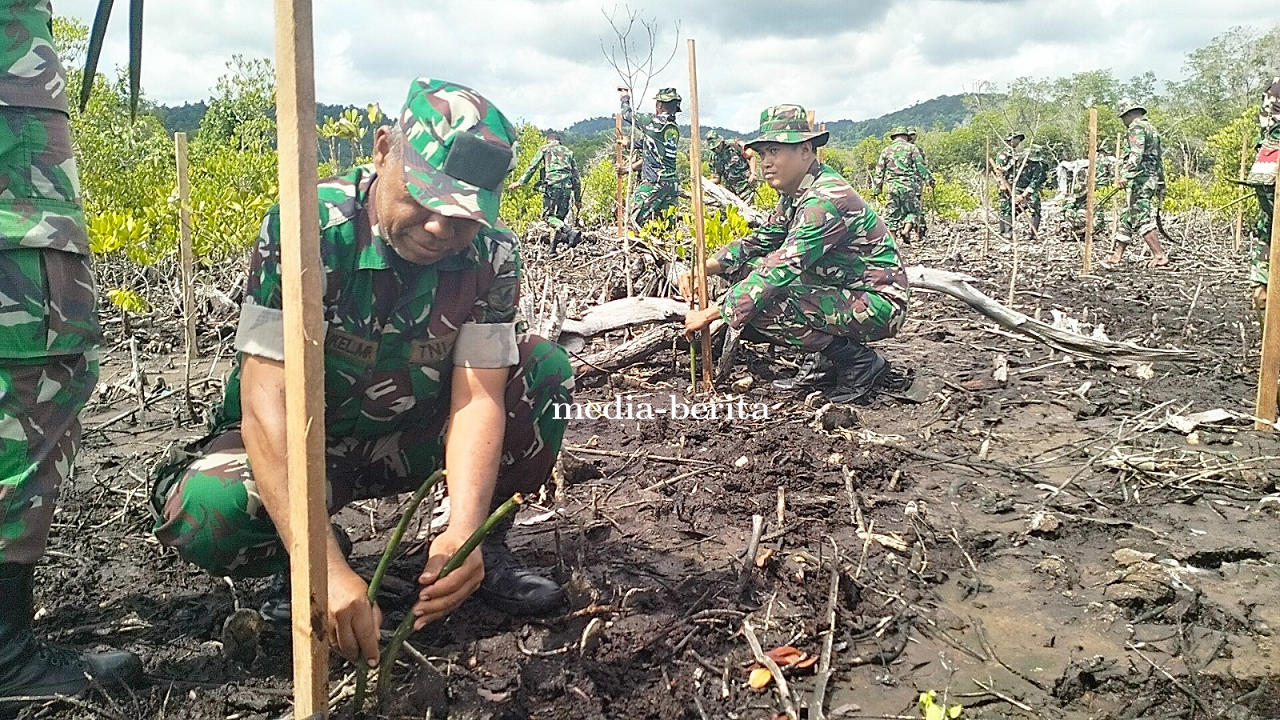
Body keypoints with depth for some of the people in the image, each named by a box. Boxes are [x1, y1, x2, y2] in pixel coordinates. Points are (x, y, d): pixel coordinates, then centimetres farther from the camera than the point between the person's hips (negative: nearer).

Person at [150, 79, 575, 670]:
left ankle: (485, 546, 0)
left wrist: (462, 532, -38)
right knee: (204, 514, -35)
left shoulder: (491, 254, -16)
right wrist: (326, 569, -43)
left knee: (546, 368, -16)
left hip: (406, 441, 3)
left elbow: (478, 397, -20)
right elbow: (267, 404, -34)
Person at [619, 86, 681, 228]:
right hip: (672, 183, 8)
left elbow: (627, 114, 6)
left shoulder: (654, 122, -9)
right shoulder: (675, 129, 14)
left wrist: (625, 97, 27)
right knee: (666, 222, 9)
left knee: (637, 220, -8)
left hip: (653, 182, -8)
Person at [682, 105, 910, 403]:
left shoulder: (825, 199, -25)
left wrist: (712, 313, -25)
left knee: (763, 304, -25)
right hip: (844, 292, 10)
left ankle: (858, 362, -9)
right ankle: (825, 354, 9)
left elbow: (781, 270, -30)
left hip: (877, 305, -10)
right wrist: (704, 268, -3)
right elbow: (760, 241, 13)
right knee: (749, 268, 5)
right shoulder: (794, 194, 5)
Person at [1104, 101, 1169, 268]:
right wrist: (1160, 183, 28)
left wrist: (1126, 175, -33)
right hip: (1152, 179, 10)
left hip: (1139, 180, -10)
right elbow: (1159, 158, 25)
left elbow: (1136, 154, -24)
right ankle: (1117, 256, 18)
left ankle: (1160, 256, -16)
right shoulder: (1152, 129, 23)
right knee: (1125, 218, 14)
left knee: (1142, 219, -13)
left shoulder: (1137, 127, -7)